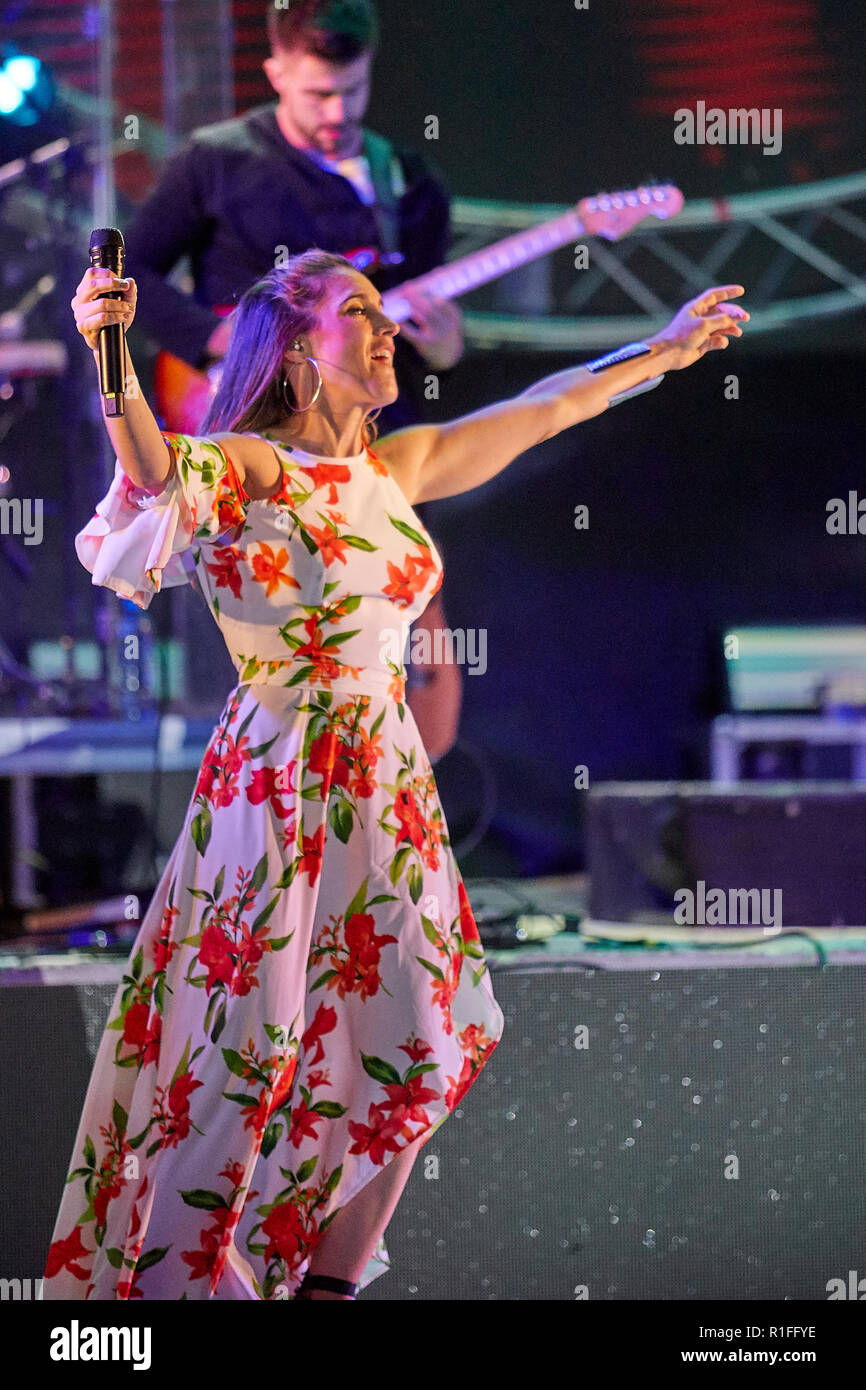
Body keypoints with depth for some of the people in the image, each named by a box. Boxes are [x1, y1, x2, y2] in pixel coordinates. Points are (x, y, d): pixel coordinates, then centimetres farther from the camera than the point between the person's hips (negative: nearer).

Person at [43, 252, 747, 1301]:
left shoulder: (399, 467, 10)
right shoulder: (246, 467, -11)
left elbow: (541, 411, 22)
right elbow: (158, 468, -33)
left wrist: (662, 351, 31)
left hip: (387, 779, 7)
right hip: (278, 786, -7)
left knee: (404, 1049, 6)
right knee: (249, 1050, -8)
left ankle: (329, 1278, 18)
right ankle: (164, 1277, 3)